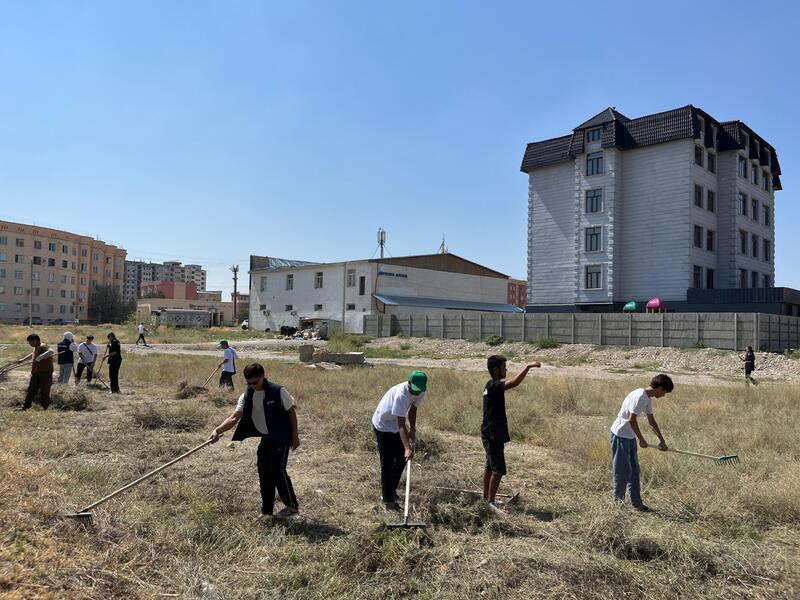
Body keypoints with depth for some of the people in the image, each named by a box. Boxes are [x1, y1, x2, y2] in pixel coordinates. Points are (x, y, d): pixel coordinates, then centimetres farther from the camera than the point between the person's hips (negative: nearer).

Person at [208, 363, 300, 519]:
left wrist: (295, 435, -8)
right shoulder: (246, 397, -5)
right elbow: (234, 418, -16)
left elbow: (291, 412, -8)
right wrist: (217, 430, -32)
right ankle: (267, 510, 19)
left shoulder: (278, 391, -17)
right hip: (265, 438, 6)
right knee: (264, 471, 7)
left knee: (277, 469, -12)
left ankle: (292, 505, 5)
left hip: (282, 437, -6)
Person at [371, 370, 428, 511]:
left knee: (401, 459, 14)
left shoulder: (420, 392, -14)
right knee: (387, 464, -7)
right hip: (383, 425, -8)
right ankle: (388, 501, 1)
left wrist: (413, 429, -16)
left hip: (396, 425, 8)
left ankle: (391, 490, 32)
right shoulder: (401, 394, -38)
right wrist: (407, 448, -46)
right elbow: (401, 425, -40)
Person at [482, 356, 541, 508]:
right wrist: (528, 367, -28)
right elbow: (514, 382, -33)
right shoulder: (494, 386, -21)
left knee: (490, 466, 19)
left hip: (490, 433, 10)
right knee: (499, 469, -5)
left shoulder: (491, 386, 10)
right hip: (493, 435, -10)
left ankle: (486, 497, 29)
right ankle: (491, 501, 0)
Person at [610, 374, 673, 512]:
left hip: (630, 436, 10)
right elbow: (632, 420, -23)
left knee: (634, 470, 12)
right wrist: (641, 439, -13)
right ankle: (618, 502, 11)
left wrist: (662, 441, 18)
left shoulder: (648, 399, 7)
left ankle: (637, 502, 20)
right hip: (620, 435, -9)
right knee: (622, 470, -1)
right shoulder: (639, 396, -23)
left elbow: (651, 421, 17)